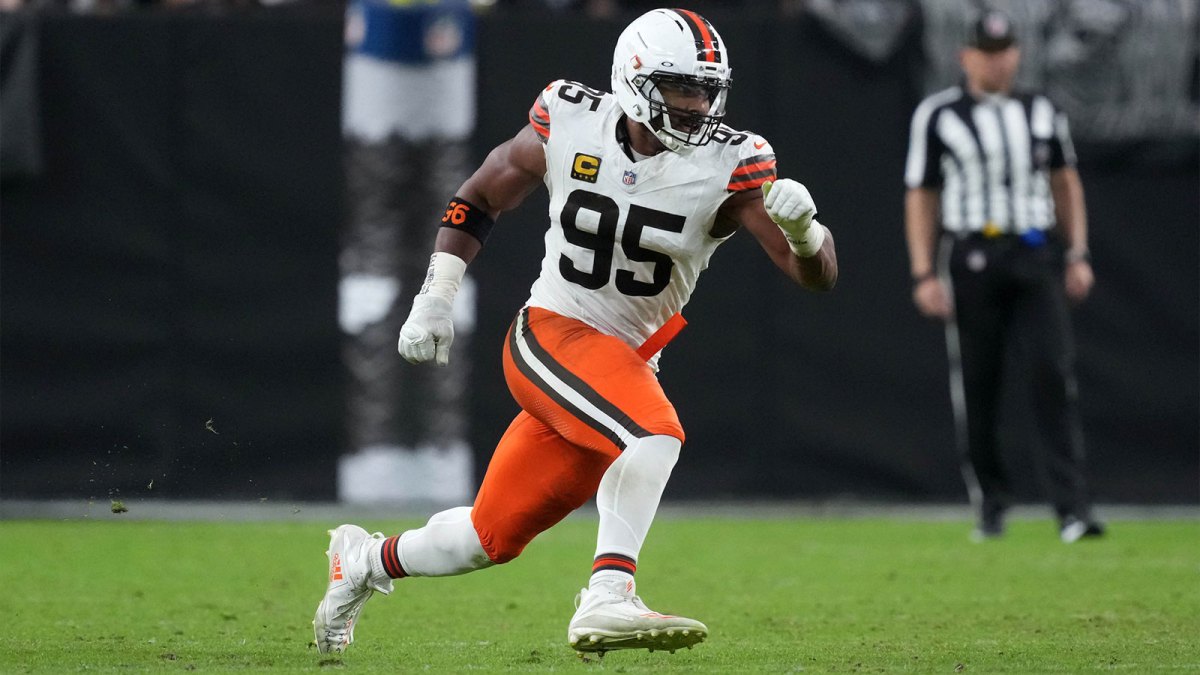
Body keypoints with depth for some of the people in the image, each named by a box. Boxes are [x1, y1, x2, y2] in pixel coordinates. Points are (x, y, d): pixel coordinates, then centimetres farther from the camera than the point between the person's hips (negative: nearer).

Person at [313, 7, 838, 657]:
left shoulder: (728, 166, -11)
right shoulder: (568, 125, -8)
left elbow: (817, 275, -16)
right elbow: (478, 200, 9)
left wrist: (803, 228, -38)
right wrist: (433, 300, 4)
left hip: (627, 365, 3)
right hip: (551, 335, -3)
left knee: (490, 538, 11)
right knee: (653, 434, -31)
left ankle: (366, 560, 36)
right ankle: (607, 600, -31)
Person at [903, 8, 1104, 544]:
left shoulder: (1041, 112, 12)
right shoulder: (937, 116, 3)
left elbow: (1065, 182, 19)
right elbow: (920, 198, 4)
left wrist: (1078, 254, 10)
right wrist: (924, 274, -4)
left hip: (1035, 258, 1)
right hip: (970, 259, -1)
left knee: (1053, 372, -12)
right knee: (975, 384, 1)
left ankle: (1072, 506, -16)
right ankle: (989, 503, 16)